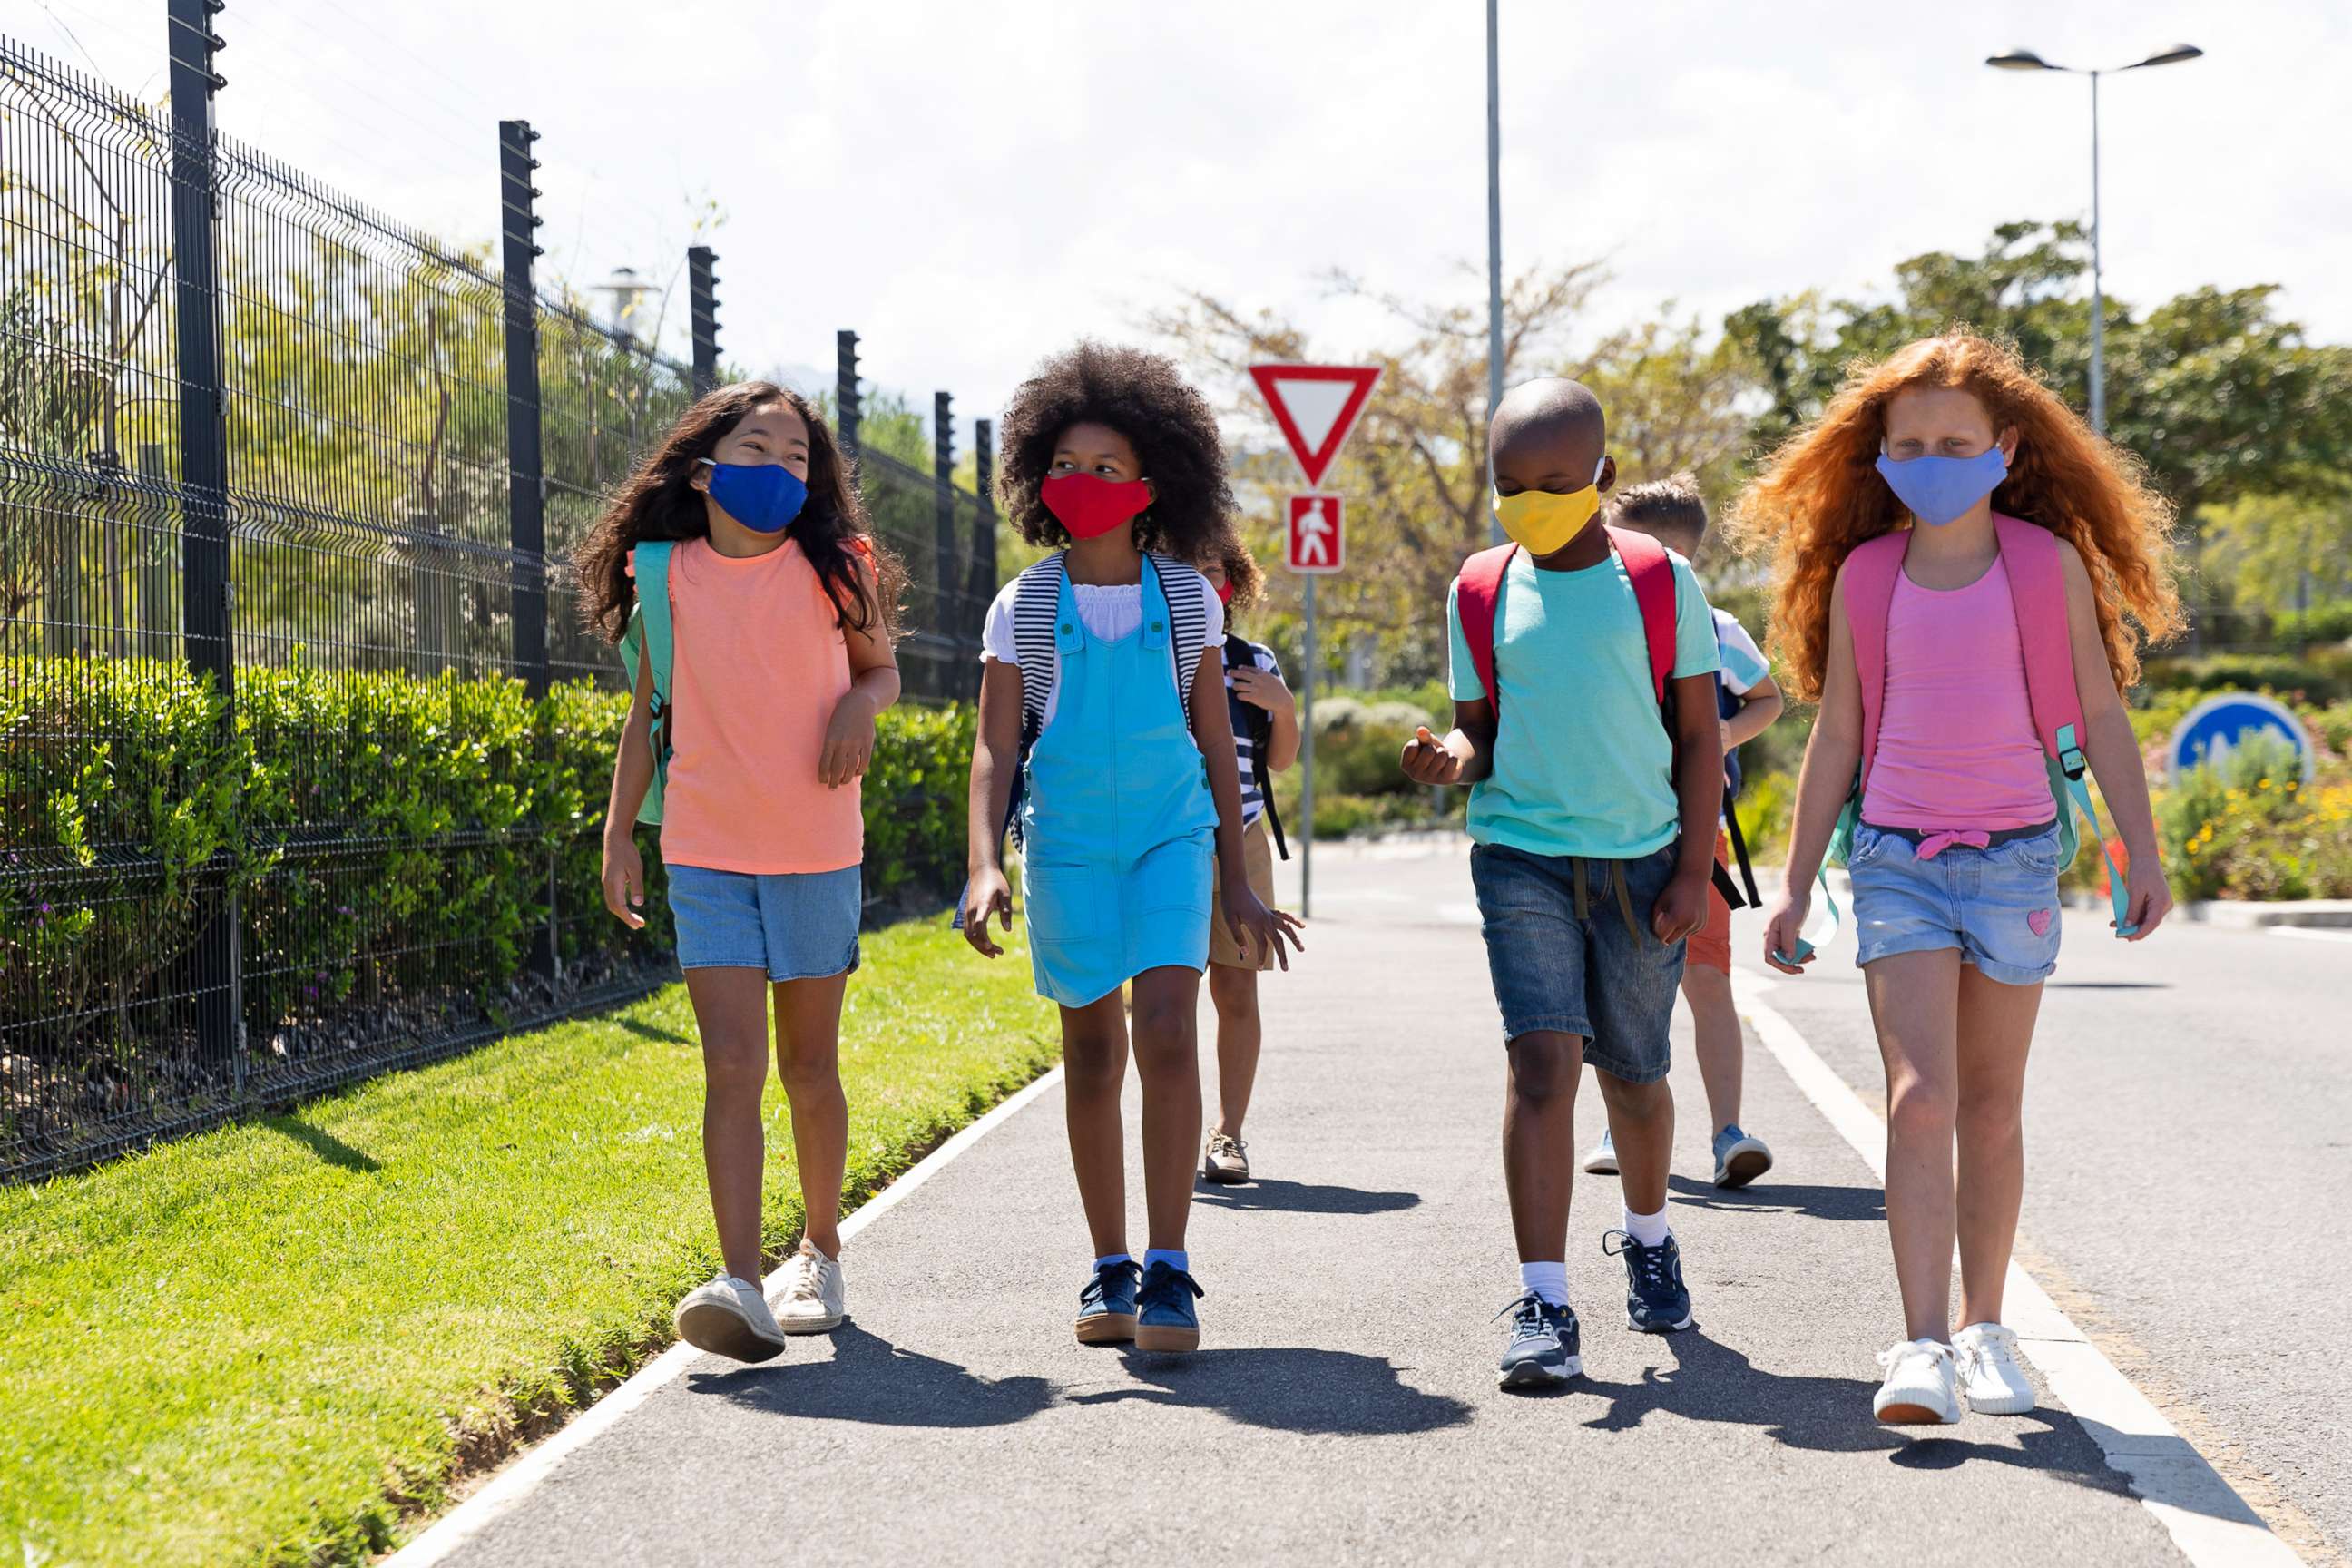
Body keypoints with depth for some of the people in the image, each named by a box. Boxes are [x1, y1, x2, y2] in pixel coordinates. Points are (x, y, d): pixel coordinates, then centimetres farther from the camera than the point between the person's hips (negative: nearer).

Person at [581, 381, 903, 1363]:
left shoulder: (831, 570, 0)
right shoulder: (668, 575, 1)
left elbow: (881, 665, 15)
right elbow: (649, 708, 11)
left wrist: (859, 706, -8)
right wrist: (618, 833, 7)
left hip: (815, 853, 0)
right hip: (705, 853, 0)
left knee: (809, 1066, 11)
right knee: (732, 1067, -11)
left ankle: (821, 1252, 31)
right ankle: (740, 1287, -18)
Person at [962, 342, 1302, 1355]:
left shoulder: (1190, 599, 0)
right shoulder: (1022, 609, -2)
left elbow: (1216, 744, 6)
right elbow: (995, 749, -6)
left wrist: (1238, 884, 8)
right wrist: (985, 867, -22)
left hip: (1173, 835, 0)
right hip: (1067, 844, 1)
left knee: (1167, 1035, -16)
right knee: (1091, 1055, 7)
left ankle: (1167, 1271, -12)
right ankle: (1109, 1270, 18)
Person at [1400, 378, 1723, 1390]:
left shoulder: (1662, 583, 0)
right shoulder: (1481, 595, 4)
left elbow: (1698, 735, 4)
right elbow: (1482, 732, 11)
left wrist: (1692, 872, -2)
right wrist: (1451, 759, -13)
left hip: (1640, 861, 0)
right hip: (1521, 856, 0)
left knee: (1633, 1073, 12)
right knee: (1543, 1060, -15)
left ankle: (1648, 1238, 41)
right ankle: (1543, 1308, -15)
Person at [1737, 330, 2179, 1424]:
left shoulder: (2049, 563, 1)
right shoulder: (1863, 575, 4)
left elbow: (2101, 714, 6)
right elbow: (1835, 738, 9)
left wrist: (2141, 852, 2)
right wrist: (1795, 890, 8)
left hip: (2016, 855, 0)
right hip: (1897, 857, 0)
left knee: (1991, 1109, 8)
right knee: (1918, 1099, -13)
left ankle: (1983, 1329, 21)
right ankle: (1921, 1349, -16)